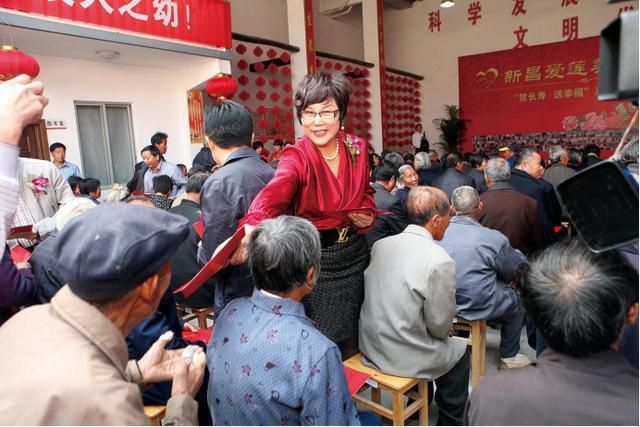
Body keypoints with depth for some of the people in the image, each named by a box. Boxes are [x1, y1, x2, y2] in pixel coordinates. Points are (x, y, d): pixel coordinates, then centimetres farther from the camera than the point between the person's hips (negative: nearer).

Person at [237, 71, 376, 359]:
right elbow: (274, 193, -41)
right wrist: (250, 229, -60)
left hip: (354, 253, 5)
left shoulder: (356, 148, -4)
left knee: (352, 340, 21)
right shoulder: (297, 157, -19)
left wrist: (369, 214, -5)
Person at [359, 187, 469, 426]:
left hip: (369, 346, 6)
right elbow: (439, 326, -15)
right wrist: (445, 330, 9)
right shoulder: (440, 262, -23)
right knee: (460, 354, 21)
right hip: (403, 357, -6)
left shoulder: (379, 245, -4)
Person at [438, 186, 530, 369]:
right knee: (516, 299, 24)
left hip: (443, 303, 5)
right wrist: (515, 252, 19)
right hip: (479, 307, -4)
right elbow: (518, 269, -4)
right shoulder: (493, 238, -21)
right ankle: (509, 357, 35)